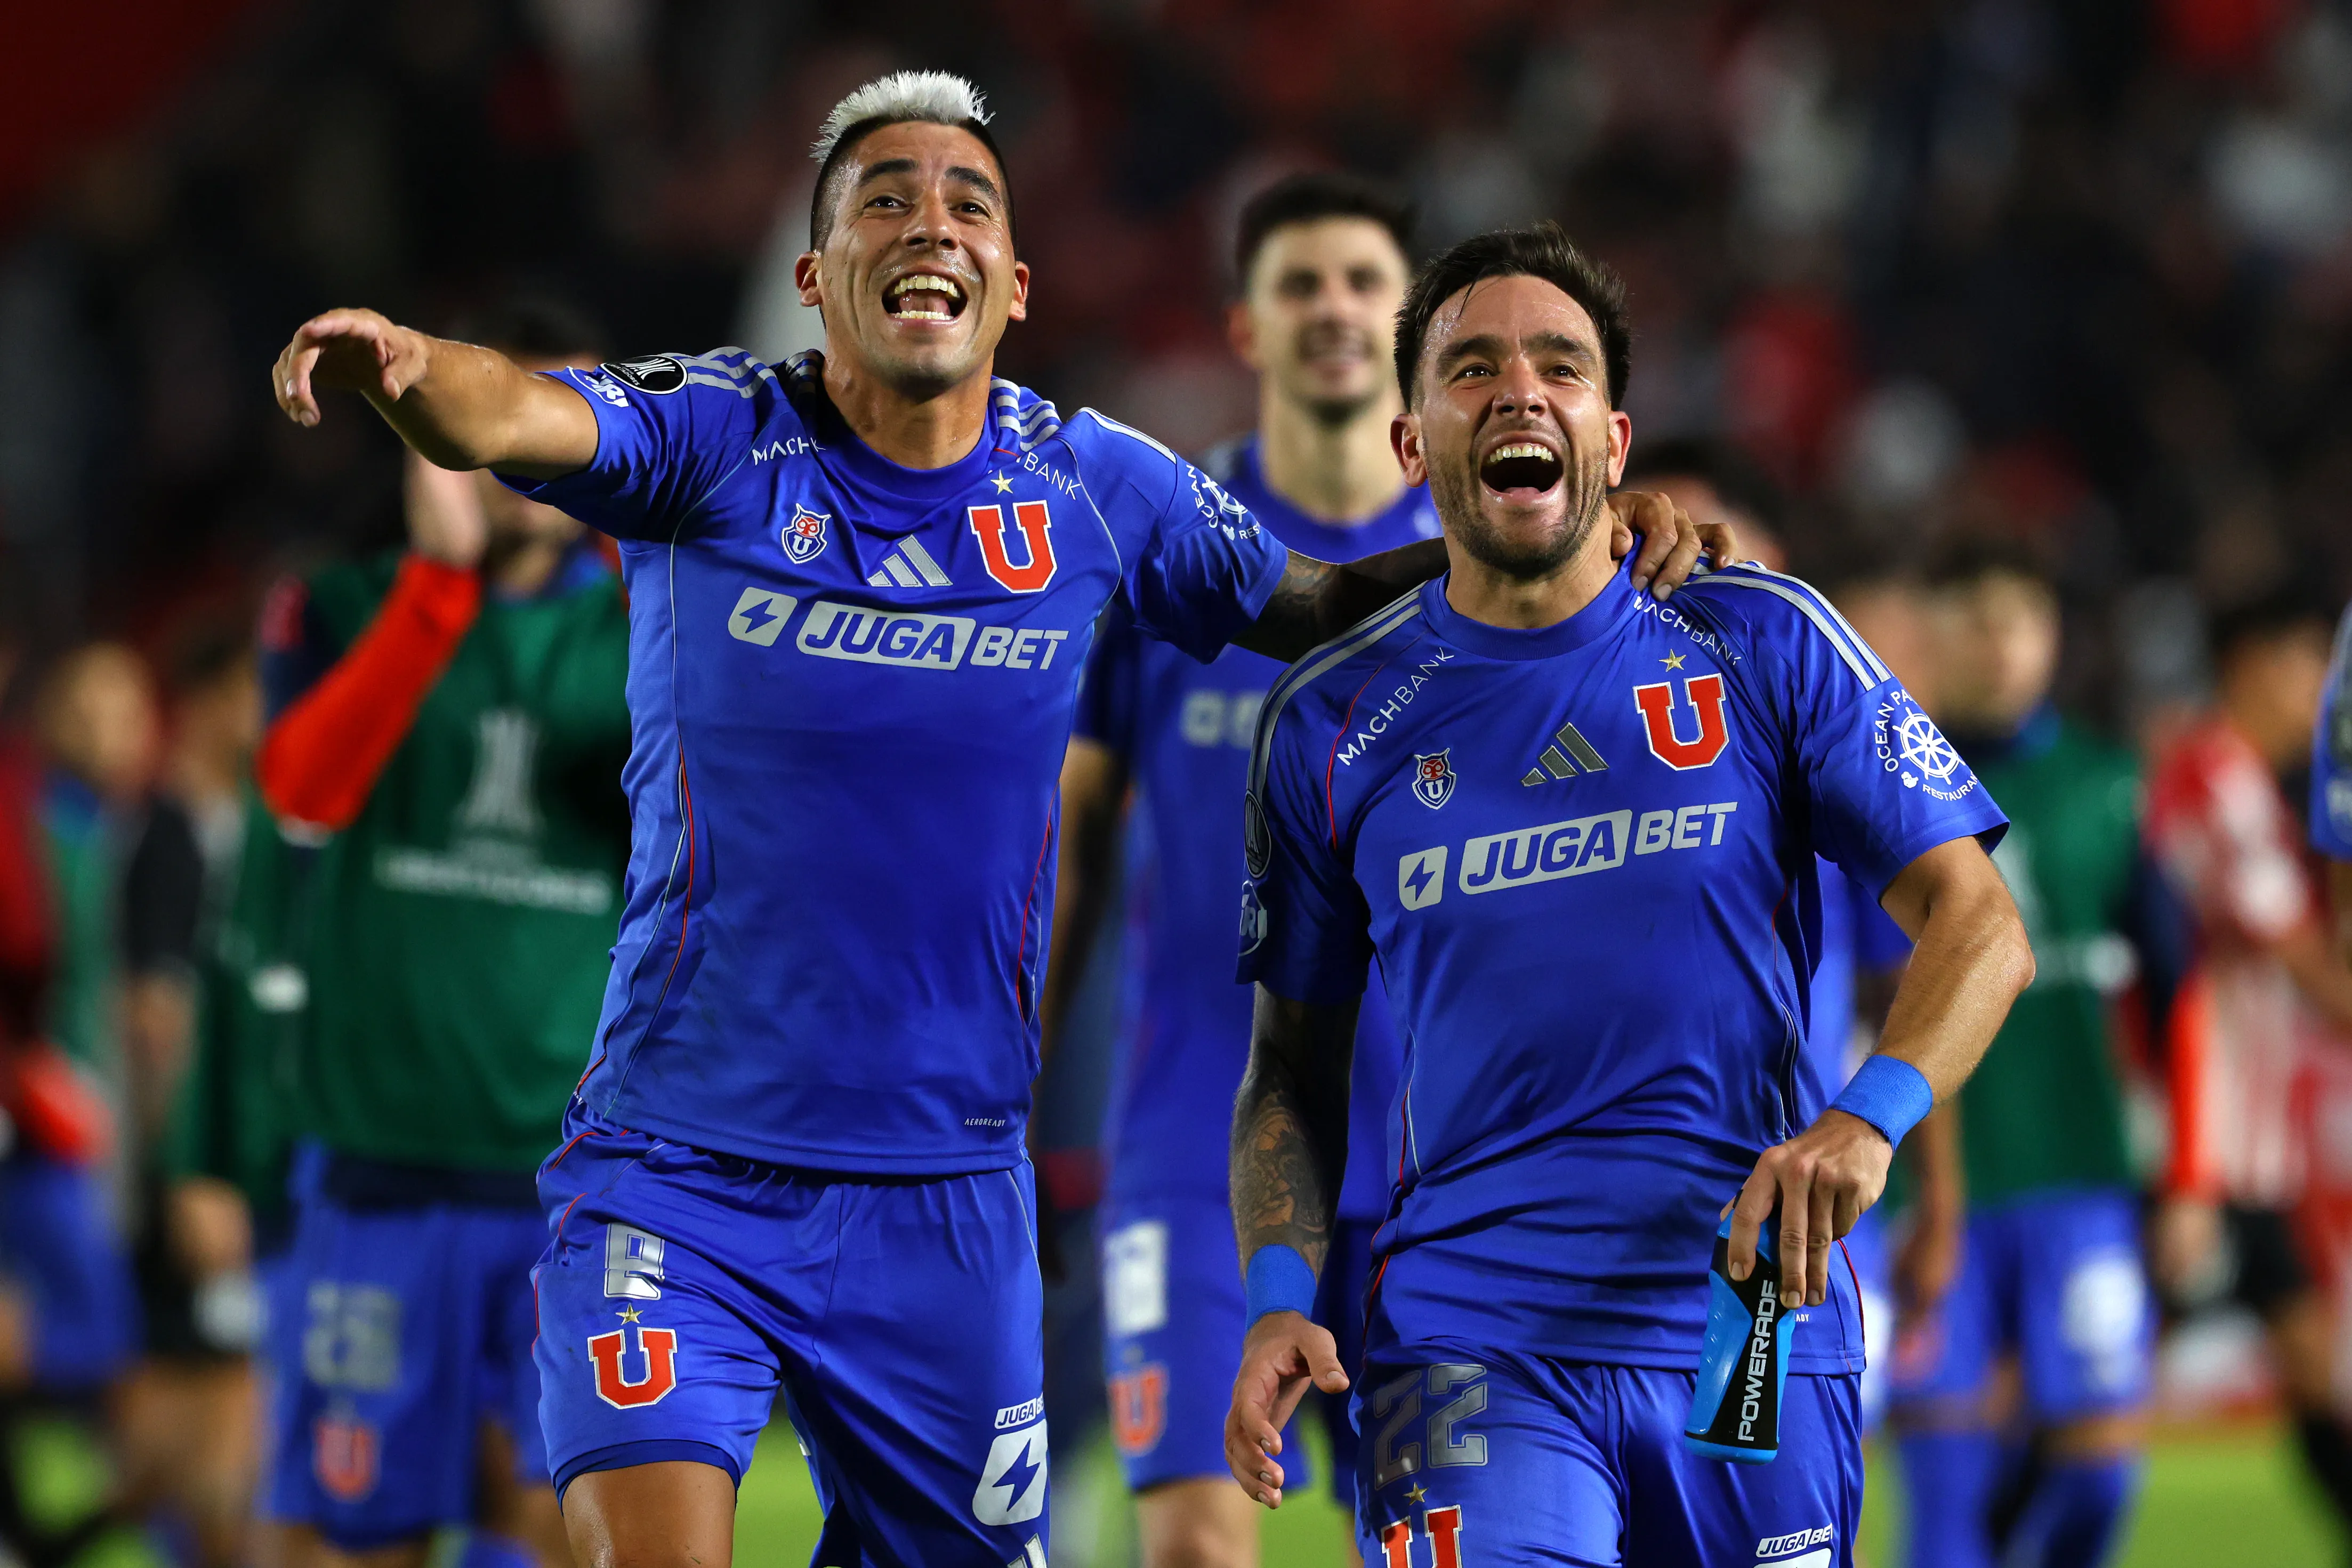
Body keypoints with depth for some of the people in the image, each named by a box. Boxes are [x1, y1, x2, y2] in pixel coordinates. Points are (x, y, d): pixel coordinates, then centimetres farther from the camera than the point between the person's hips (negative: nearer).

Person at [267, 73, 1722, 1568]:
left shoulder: (1093, 489, 4)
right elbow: (512, 415, -25)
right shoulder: (716, 440, -6)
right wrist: (398, 366, -49)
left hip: (946, 1201, 3)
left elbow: (1311, 609, 18)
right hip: (678, 1176, -3)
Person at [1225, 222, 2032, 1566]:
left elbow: (1979, 926, 1)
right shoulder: (1331, 722, 8)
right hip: (1472, 1342, -1)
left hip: (1758, 1337, 1)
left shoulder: (1766, 646, 5)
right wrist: (1280, 1296, -3)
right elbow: (1297, 1061, 14)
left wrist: (1868, 1118, -17)